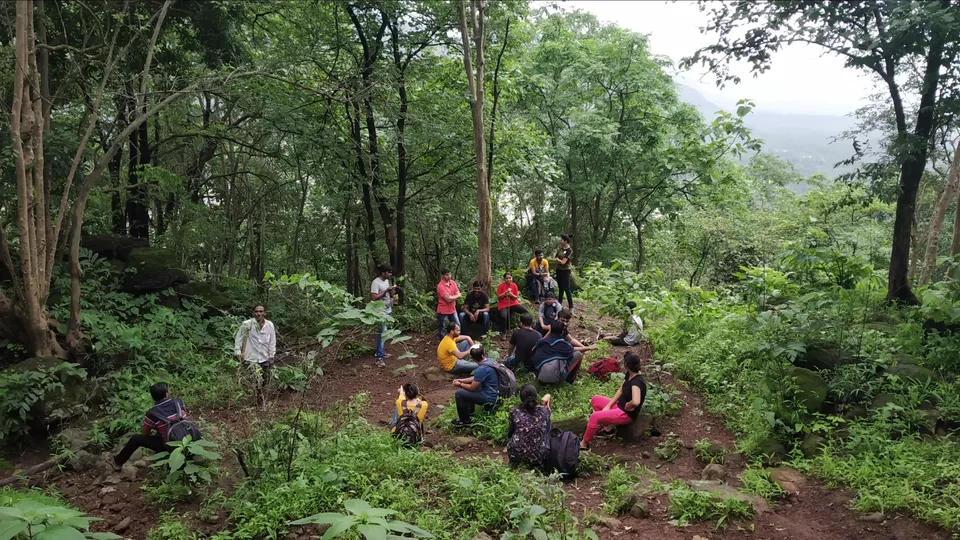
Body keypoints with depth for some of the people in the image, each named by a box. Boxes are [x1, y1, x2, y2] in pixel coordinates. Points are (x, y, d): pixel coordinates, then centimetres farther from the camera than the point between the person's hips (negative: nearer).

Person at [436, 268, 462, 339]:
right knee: (442, 329, 6)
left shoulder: (453, 282, 2)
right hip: (443, 311, -7)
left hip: (452, 310, 7)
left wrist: (451, 297, -18)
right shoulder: (440, 286, -21)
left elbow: (458, 295, -1)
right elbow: (448, 299, -25)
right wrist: (455, 296, -8)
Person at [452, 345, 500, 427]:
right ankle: (470, 413, 33)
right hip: (493, 393, 9)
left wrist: (460, 384, 0)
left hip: (489, 398, -9)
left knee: (459, 394, -8)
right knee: (464, 388, 22)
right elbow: (476, 378, 13)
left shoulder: (481, 369, -29)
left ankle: (465, 420, 8)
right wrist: (462, 380, 8)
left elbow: (472, 388, -17)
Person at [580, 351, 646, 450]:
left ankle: (584, 444, -6)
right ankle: (607, 426, 12)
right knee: (595, 400, 15)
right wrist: (608, 405, -1)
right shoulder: (629, 375, -1)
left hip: (627, 414, -10)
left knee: (594, 417, -21)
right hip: (619, 405, 10)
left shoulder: (637, 382, -30)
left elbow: (635, 402, -46)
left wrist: (626, 406, -24)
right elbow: (621, 390, 8)